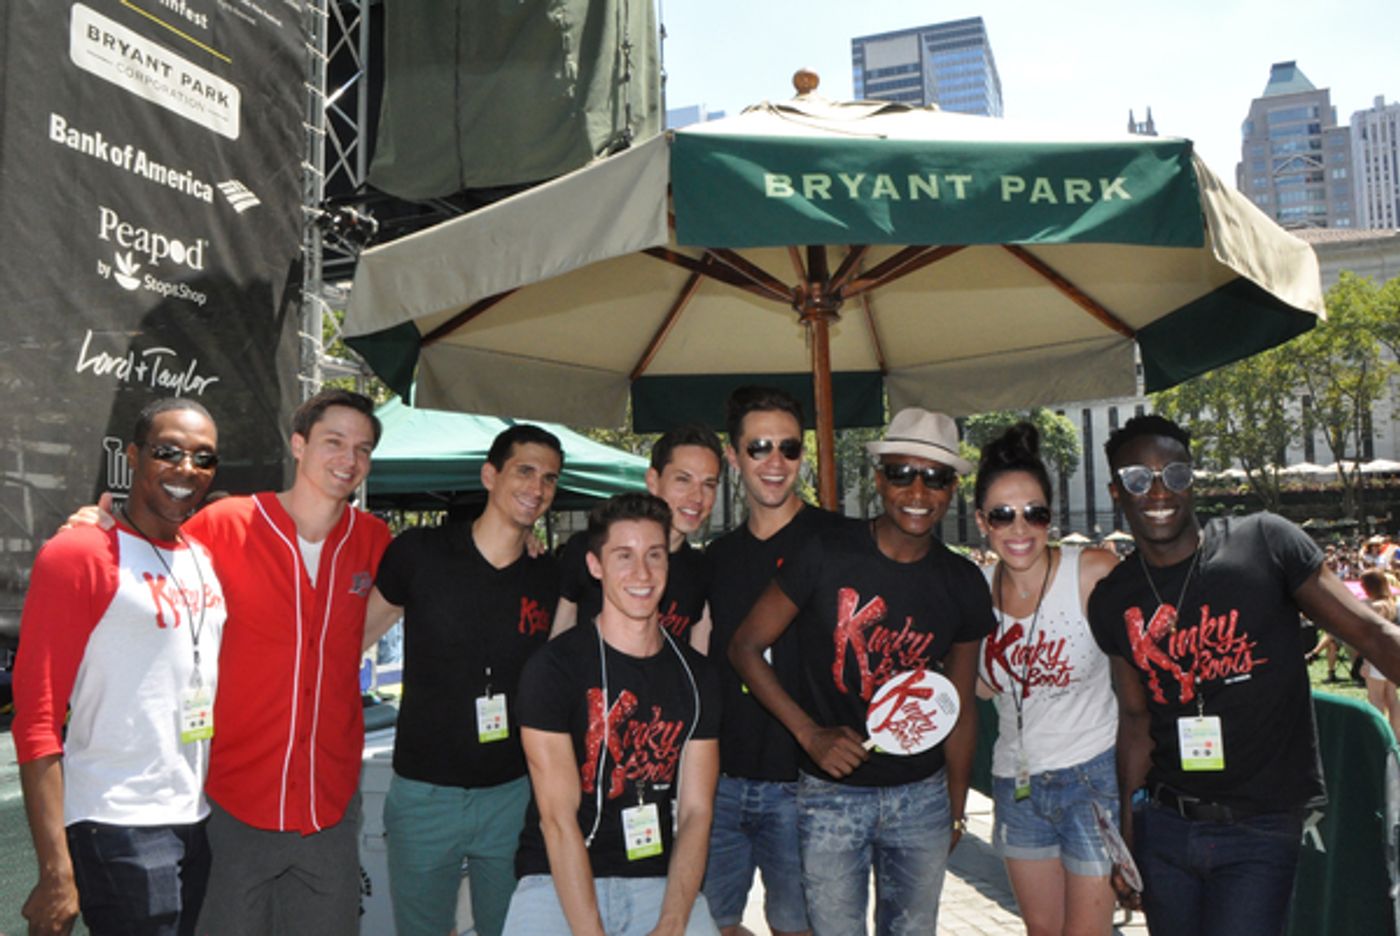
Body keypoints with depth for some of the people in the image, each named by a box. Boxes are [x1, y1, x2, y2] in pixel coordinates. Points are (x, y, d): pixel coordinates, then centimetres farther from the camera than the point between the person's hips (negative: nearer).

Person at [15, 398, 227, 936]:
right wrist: (56, 871, -17)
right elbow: (36, 721, -13)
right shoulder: (79, 554, -10)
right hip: (119, 830, -6)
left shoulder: (206, 559, 10)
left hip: (201, 820, 7)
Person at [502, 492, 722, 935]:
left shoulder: (694, 675, 6)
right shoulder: (553, 666, -6)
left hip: (662, 882, 3)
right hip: (557, 882, -2)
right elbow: (559, 818, -11)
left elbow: (695, 811, 2)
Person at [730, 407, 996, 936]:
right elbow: (745, 647, -8)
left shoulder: (963, 585, 0)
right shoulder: (827, 556, -12)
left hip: (922, 796, 3)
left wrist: (956, 810, 11)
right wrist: (810, 733, -15)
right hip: (831, 794, -3)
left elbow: (960, 705, 8)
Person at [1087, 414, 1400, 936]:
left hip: (1261, 830, -3)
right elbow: (1136, 717, 9)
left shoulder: (1264, 544, -7)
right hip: (1164, 825, 4)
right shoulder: (1112, 602, 3)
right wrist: (1125, 829, 9)